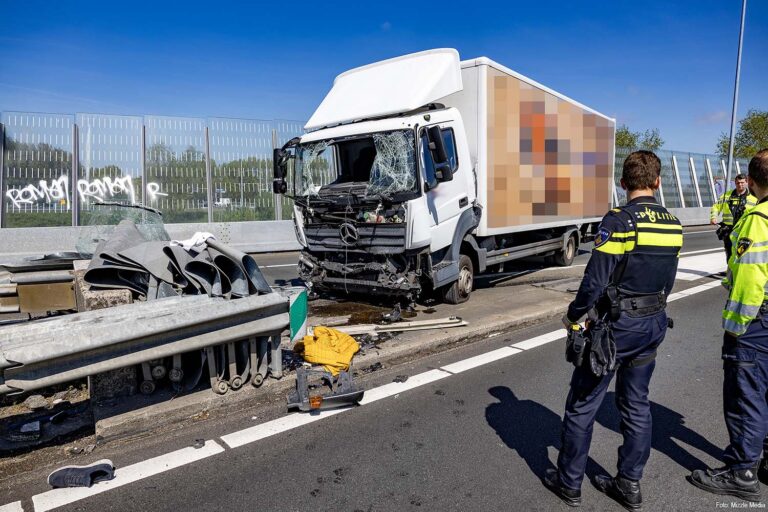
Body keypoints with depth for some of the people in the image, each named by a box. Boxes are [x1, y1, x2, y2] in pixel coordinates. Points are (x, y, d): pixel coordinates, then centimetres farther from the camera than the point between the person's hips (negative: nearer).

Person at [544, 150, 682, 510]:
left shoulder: (618, 221, -18)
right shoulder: (673, 224, 3)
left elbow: (595, 280, -20)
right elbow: (668, 280, 10)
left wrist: (574, 316, -6)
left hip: (616, 326, -7)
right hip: (654, 324, 7)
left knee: (582, 404, 6)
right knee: (636, 404, 17)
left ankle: (569, 483, 19)